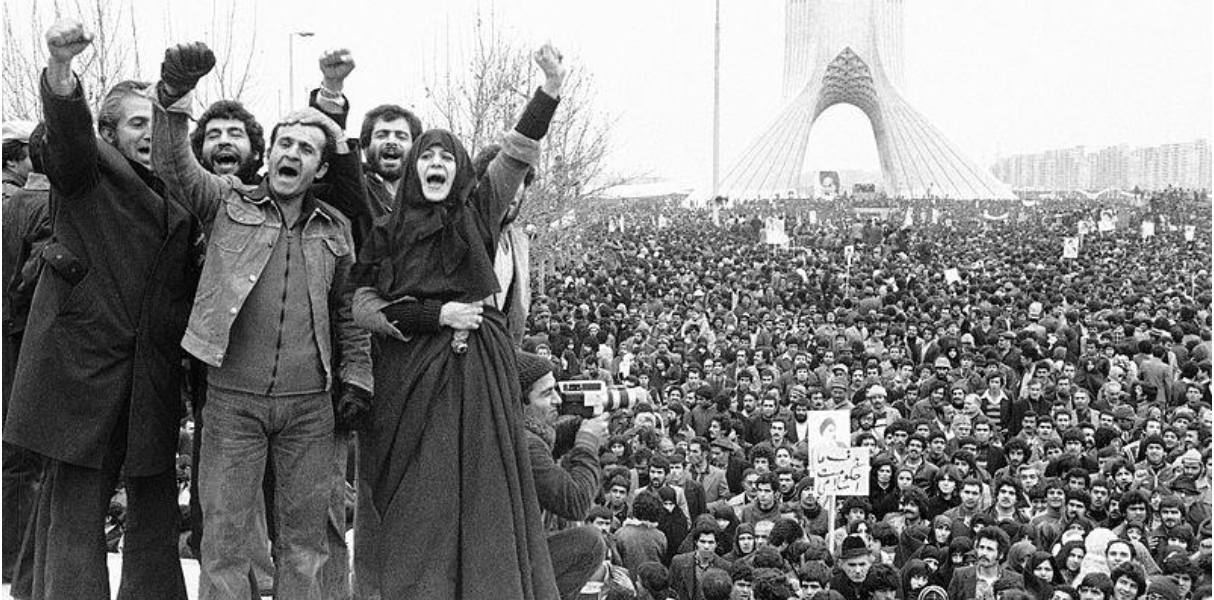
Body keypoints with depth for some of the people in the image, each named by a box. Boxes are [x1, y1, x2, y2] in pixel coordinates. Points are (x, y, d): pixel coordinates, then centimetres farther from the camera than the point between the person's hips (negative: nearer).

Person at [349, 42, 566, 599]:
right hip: (411, 377, -1)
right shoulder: (387, 233, 7)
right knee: (418, 505, 1)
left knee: (481, 496, 2)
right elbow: (363, 306, -1)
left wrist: (550, 89, -11)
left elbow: (517, 152, 0)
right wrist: (436, 314, -10)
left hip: (480, 370, 1)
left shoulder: (478, 213, 8)